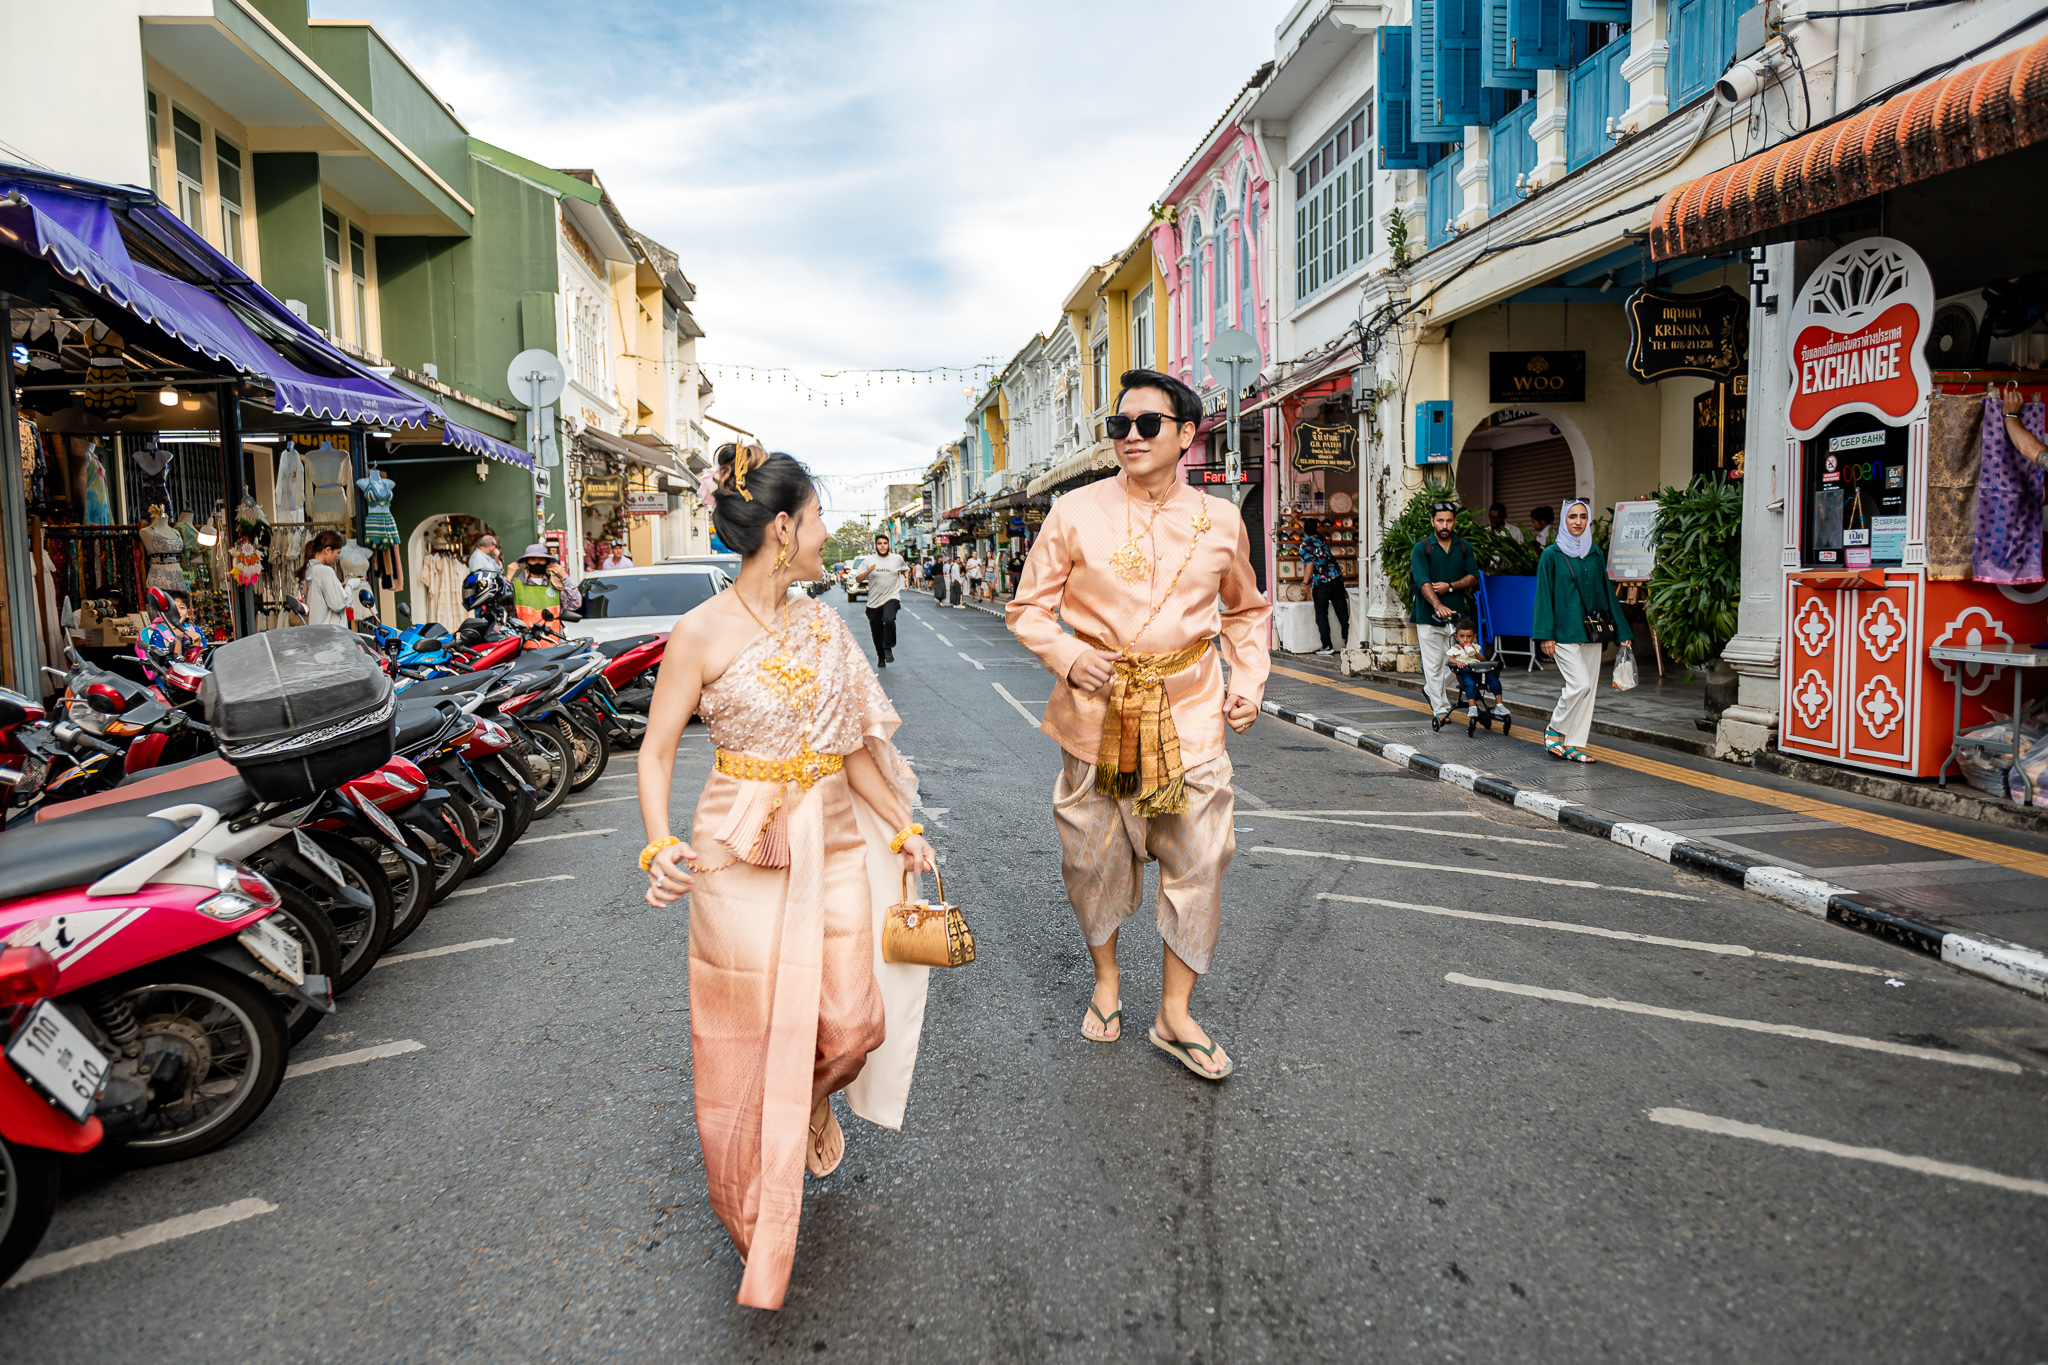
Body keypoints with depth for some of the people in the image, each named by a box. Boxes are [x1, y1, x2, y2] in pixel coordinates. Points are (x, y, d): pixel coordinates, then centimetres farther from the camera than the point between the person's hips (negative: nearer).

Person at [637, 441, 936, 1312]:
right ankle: (758, 1221, 31)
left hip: (834, 842, 5)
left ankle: (812, 1106, 42)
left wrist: (903, 828, 11)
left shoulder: (822, 624, 4)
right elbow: (657, 752, -8)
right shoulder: (702, 634, -12)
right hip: (743, 851, -4)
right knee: (750, 1039, 7)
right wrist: (660, 846, -23)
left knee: (852, 1020, 4)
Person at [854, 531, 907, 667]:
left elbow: (904, 569, 27)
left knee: (889, 620, -31)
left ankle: (888, 648, -13)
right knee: (877, 633, 9)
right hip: (874, 600, 2)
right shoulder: (869, 561, 2)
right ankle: (881, 657, 28)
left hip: (892, 597, -2)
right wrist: (868, 571, -18)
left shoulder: (897, 559, 4)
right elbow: (858, 579, -1)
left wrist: (905, 579, 8)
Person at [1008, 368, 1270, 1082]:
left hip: (1189, 712, 1)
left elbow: (1246, 610, 18)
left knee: (1198, 861, 2)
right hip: (1096, 710, -1)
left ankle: (1175, 1013, 19)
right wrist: (1068, 656, -15)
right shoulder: (1075, 514, -4)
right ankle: (1106, 981, 36)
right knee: (1093, 856, 10)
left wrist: (1248, 680, 4)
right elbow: (1029, 607, 3)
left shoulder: (1220, 520, 3)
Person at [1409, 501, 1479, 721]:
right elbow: (1423, 582, -17)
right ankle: (1440, 708, 6)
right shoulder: (1421, 548, -4)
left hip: (1457, 614, 3)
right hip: (1428, 615, -3)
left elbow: (1474, 577, 6)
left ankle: (1431, 691, 29)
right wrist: (1438, 605, -32)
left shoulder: (1464, 547, 9)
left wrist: (1450, 586, -12)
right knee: (1433, 664, -2)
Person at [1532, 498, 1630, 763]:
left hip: (1591, 632, 5)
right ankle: (1554, 729, 7)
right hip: (1564, 631, -5)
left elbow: (1606, 593, 13)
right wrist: (1546, 635, -12)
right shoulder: (1552, 555, -2)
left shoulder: (1594, 555, 11)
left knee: (1588, 687, 3)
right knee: (1580, 684, -15)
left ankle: (1574, 744, 10)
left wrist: (1622, 633, 10)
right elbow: (1544, 595, -5)